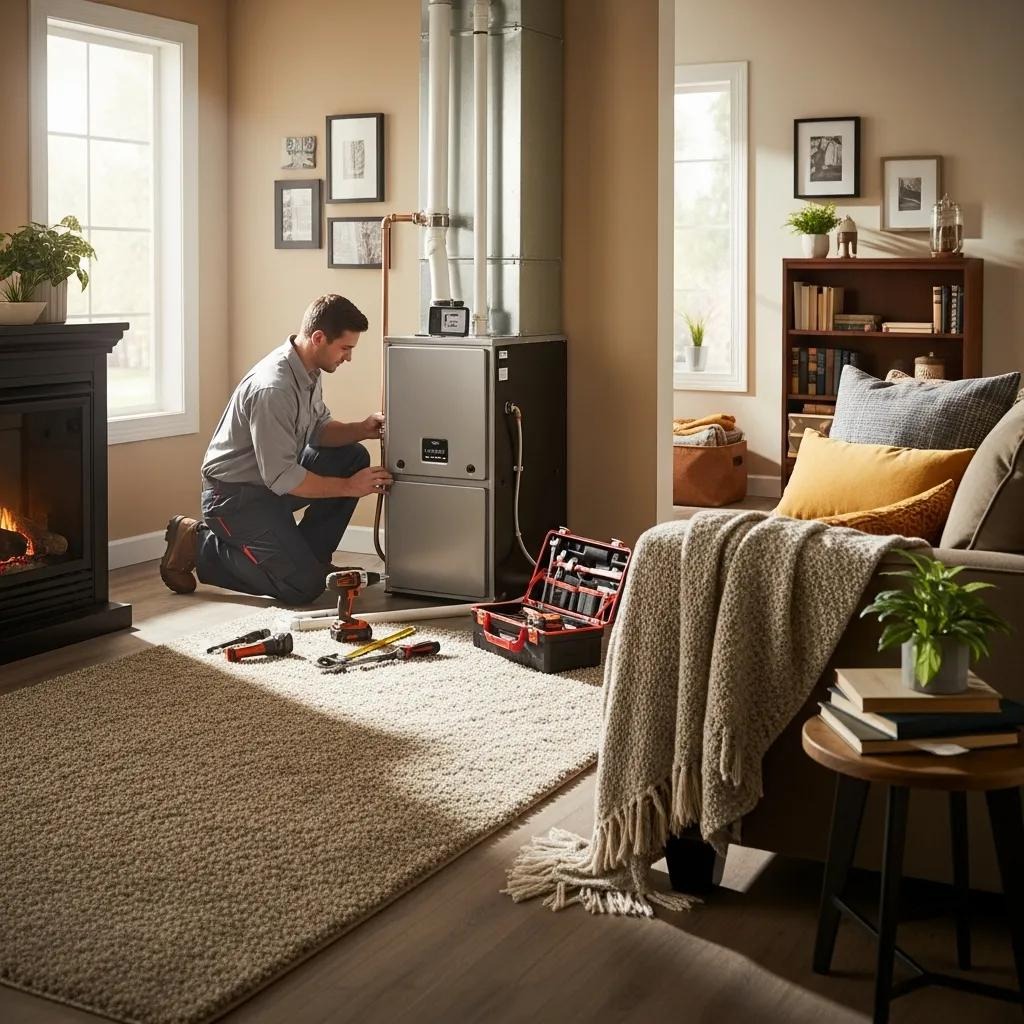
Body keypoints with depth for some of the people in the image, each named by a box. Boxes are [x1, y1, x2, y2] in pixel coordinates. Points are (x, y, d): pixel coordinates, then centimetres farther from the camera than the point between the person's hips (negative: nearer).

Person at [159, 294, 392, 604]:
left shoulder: (308, 372, 0)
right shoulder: (273, 389, -29)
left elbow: (319, 430, 13)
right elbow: (281, 478, -27)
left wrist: (361, 429, -6)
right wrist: (348, 487, -20)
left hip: (273, 477, 10)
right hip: (235, 494, -10)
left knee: (354, 458, 1)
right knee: (304, 586, -15)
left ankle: (305, 556, 8)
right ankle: (199, 546, -1)